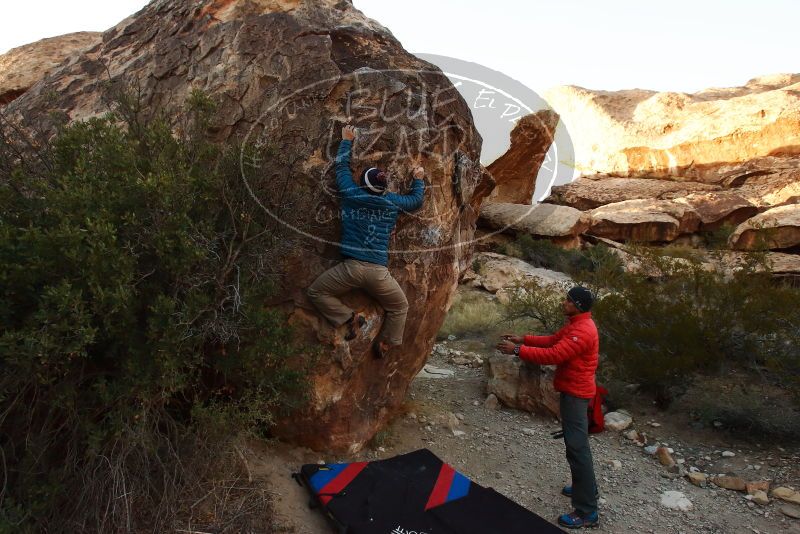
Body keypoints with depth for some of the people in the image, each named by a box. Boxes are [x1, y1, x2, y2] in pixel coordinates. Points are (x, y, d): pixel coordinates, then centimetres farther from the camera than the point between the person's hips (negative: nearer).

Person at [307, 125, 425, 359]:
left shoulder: (350, 194, 2)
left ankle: (349, 317, 0)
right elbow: (416, 200, 27)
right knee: (400, 306, 24)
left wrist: (346, 141, 31)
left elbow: (342, 167, 18)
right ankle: (385, 343, 20)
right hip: (379, 271, 2)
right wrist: (418, 179, 43)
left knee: (316, 292, 14)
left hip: (352, 266, -2)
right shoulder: (393, 202, 7)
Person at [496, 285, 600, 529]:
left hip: (575, 393, -11)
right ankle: (586, 487, 37)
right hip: (573, 390, 11)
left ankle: (587, 512, -4)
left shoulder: (583, 331, -25)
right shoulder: (575, 324, 9)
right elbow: (553, 340, 16)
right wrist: (523, 339, 6)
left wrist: (517, 350, -28)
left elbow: (553, 355, -31)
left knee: (576, 447, -9)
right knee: (576, 442, 22)